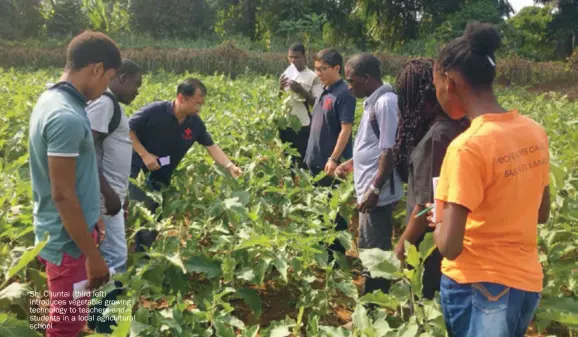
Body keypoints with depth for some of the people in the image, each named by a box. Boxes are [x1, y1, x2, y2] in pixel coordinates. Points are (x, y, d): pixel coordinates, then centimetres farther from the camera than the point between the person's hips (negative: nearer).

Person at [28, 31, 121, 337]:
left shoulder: (51, 99, 5)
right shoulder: (67, 118, -27)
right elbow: (63, 196, -26)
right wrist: (93, 255, -19)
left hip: (63, 232, 9)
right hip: (68, 240, -9)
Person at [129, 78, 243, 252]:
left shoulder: (195, 123, -8)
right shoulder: (154, 111, -22)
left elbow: (212, 146, -2)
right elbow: (128, 130, -14)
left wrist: (230, 166, -14)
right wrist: (144, 155, -20)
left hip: (162, 178, 5)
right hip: (139, 171, -5)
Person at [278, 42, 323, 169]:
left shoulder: (313, 77, -3)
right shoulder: (285, 75, 11)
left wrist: (300, 90, -18)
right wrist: (280, 89, -7)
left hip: (303, 126, -5)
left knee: (303, 161, -2)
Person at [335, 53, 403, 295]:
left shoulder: (386, 102, -16)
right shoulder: (373, 102, 12)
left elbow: (390, 150, -21)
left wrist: (375, 190, -21)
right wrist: (352, 164, 15)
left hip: (378, 195, -10)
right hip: (369, 191, 10)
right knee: (368, 254, 19)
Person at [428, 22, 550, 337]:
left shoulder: (467, 147, -25)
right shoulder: (535, 132, -2)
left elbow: (450, 247, -25)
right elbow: (541, 214, 10)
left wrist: (440, 222, -5)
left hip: (479, 288, -7)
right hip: (527, 282, 7)